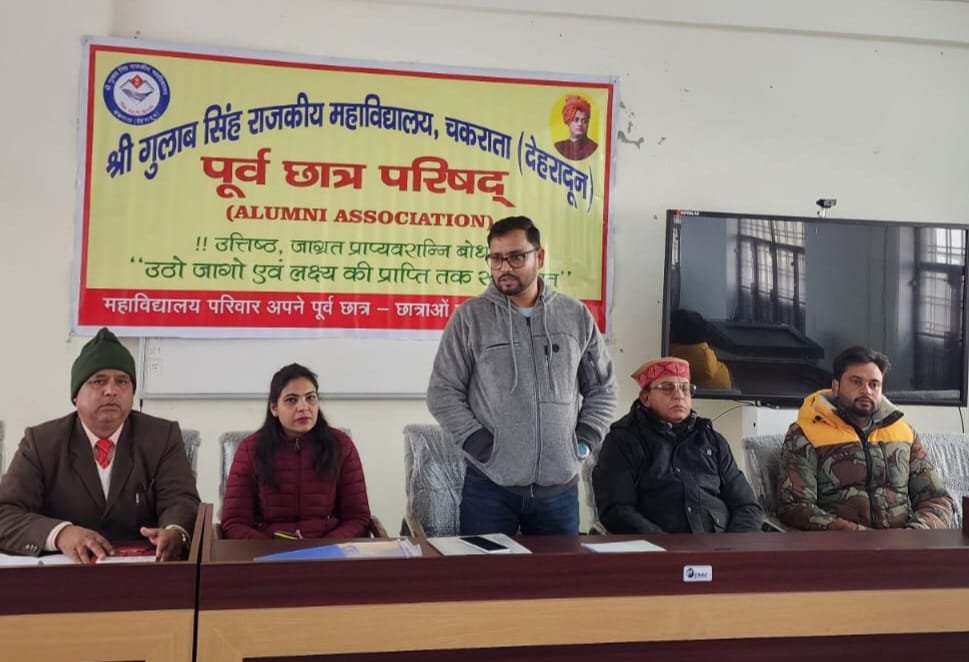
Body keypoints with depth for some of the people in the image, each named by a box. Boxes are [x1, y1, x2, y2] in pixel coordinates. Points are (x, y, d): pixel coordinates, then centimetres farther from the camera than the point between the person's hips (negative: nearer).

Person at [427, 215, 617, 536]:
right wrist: (478, 444, -9)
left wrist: (584, 440, 3)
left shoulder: (576, 315, 7)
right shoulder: (470, 317, 0)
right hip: (489, 485, -2)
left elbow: (602, 388, 15)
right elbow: (442, 392, -1)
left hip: (560, 486, 2)